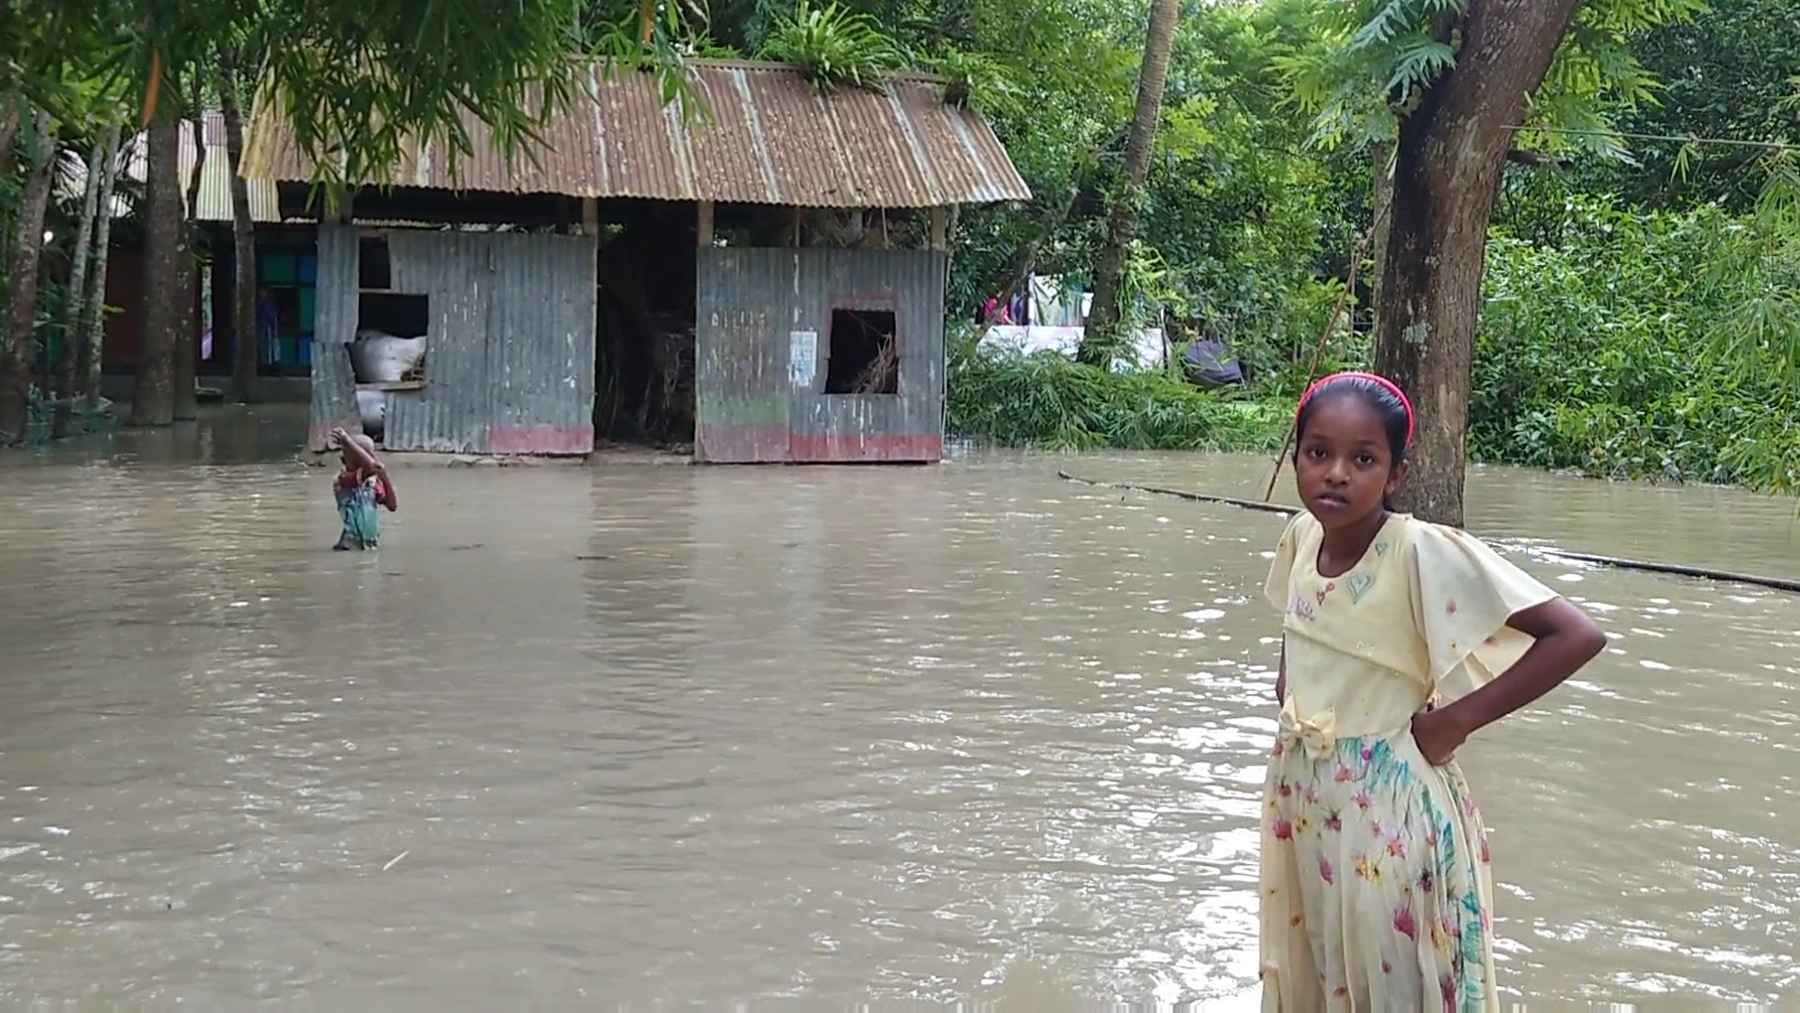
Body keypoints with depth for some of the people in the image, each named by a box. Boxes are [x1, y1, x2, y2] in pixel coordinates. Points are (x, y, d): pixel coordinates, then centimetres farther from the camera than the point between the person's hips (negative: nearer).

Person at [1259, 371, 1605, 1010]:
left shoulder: (1425, 554, -22)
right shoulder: (1302, 536, -3)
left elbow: (1577, 637, -27)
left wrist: (1454, 720, -21)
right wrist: (1289, 682, 5)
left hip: (1388, 810, -6)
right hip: (1302, 801, 6)